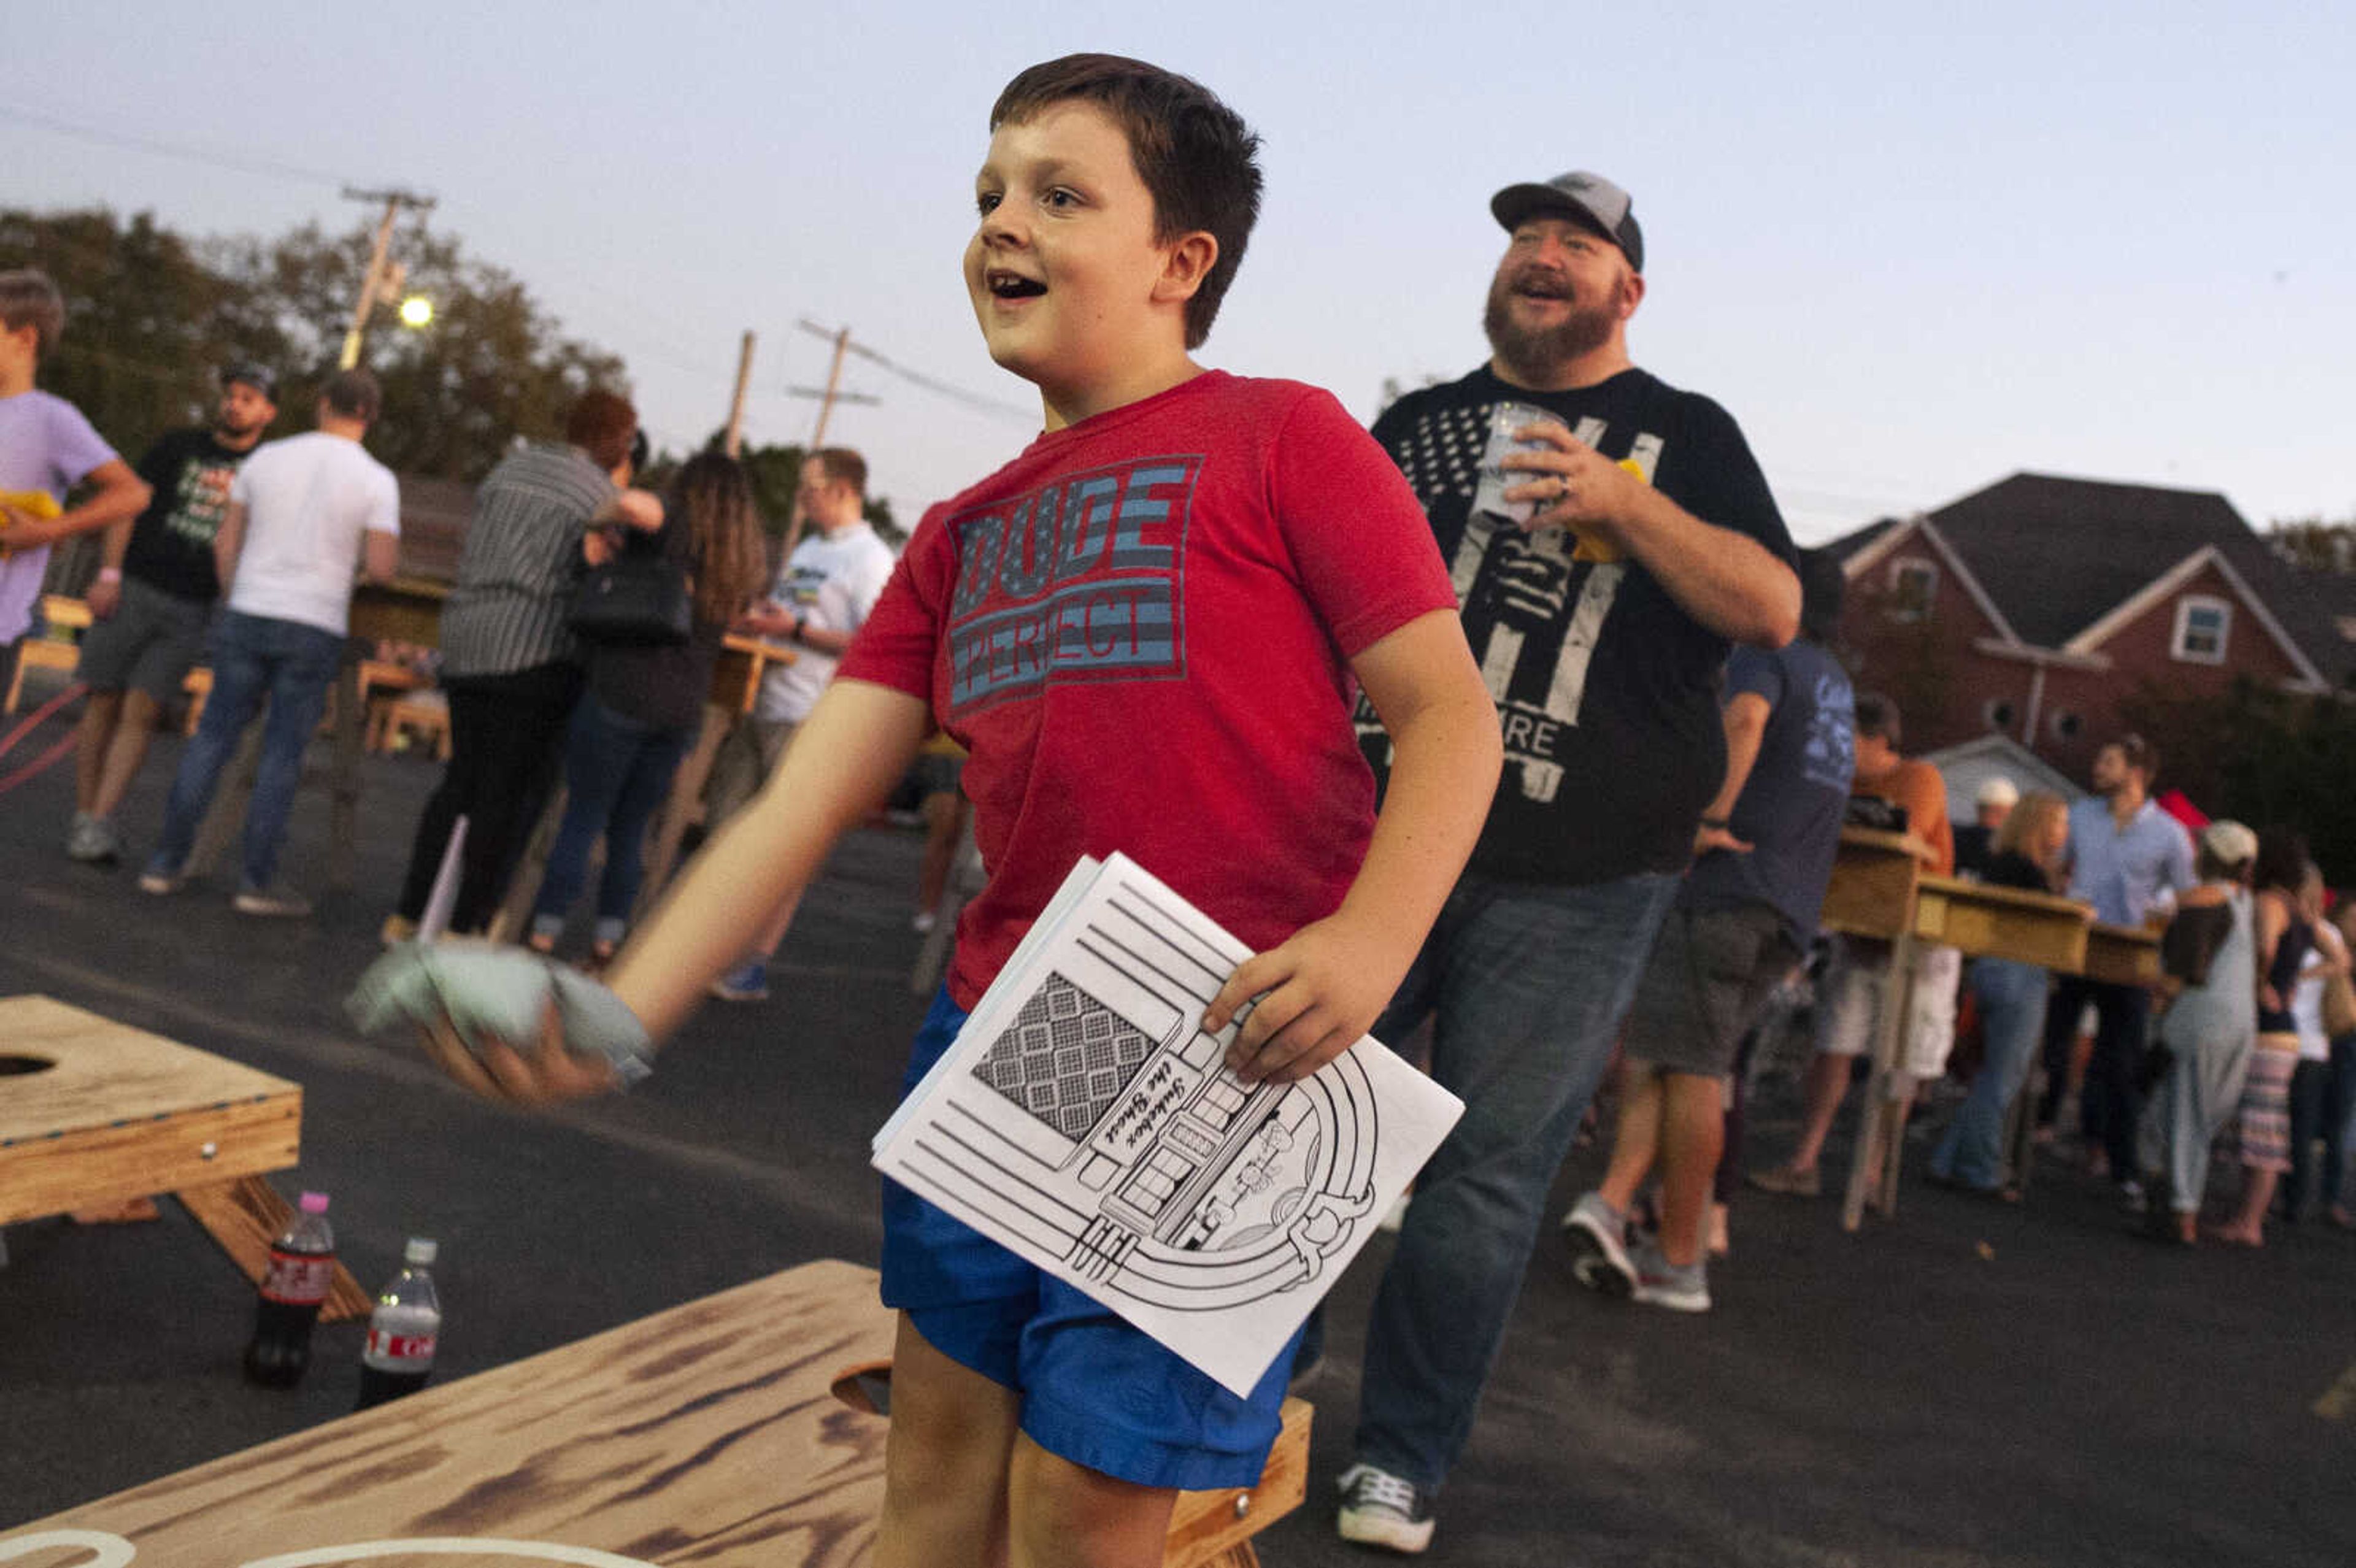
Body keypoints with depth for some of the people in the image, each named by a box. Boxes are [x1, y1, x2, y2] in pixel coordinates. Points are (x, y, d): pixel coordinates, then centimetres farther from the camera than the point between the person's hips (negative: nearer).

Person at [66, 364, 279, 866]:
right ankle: (82, 818, 10)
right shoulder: (178, 446, 8)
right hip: (134, 590, 1)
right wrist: (109, 573, -5)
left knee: (141, 715, -9)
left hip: (192, 612, 0)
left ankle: (98, 825, -11)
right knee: (105, 704, 2)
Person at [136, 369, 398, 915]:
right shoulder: (377, 480, -5)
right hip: (315, 628, -3)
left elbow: (226, 543, 8)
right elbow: (381, 568, -10)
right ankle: (257, 880, 3)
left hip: (246, 618, 3)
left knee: (213, 739, 10)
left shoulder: (266, 458, 5)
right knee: (282, 755, 2)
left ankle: (166, 862, 12)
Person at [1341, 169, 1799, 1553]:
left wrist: (1626, 504, -16)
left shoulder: (1683, 434, 8)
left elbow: (1774, 612, -4)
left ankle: (1404, 1458, 14)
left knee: (1487, 1174, 1)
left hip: (1571, 883, -3)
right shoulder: (1417, 423, 16)